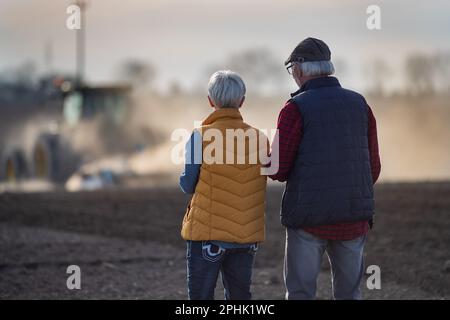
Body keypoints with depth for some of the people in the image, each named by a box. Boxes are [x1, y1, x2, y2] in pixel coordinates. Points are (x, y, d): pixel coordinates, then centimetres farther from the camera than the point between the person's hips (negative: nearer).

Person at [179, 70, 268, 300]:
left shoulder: (201, 137, -11)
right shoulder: (259, 139, 0)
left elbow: (188, 185, -5)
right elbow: (259, 184, 6)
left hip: (208, 233, -4)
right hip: (247, 235, 4)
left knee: (201, 297, 3)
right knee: (239, 297, 15)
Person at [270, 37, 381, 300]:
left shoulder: (296, 108, -7)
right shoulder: (359, 104, 7)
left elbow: (278, 170, -8)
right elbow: (373, 167, 10)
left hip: (310, 218, -4)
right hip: (354, 219, 4)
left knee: (300, 294, 6)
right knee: (349, 293, 13)